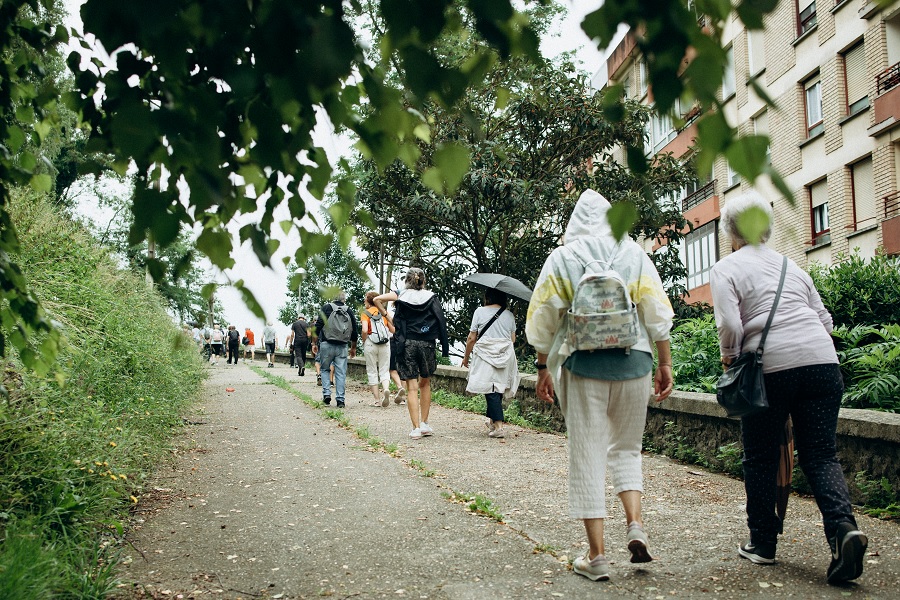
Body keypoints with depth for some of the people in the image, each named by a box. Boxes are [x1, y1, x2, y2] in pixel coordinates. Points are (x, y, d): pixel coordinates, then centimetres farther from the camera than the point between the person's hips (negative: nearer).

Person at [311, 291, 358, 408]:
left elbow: (318, 326, -4)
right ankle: (340, 400, 1)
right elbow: (355, 330, 13)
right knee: (341, 373, 3)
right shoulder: (348, 311, 10)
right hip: (342, 346, 2)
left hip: (327, 344, -1)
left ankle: (326, 394, 2)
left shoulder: (326, 307, 2)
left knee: (325, 370, 14)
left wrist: (314, 343, 3)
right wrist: (353, 348, 23)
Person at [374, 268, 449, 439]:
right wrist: (444, 348, -3)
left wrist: (385, 314, 6)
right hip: (426, 344, 1)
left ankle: (416, 428, -2)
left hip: (407, 343, -1)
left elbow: (377, 299, -7)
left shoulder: (401, 295, 3)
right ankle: (424, 424, 18)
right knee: (425, 383, 18)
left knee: (411, 387, 1)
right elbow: (440, 322, -4)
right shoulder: (431, 297, 5)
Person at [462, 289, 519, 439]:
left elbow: (471, 338, -2)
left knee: (491, 391, -5)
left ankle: (498, 426, -12)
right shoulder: (509, 315, 8)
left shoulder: (480, 311, -2)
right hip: (505, 357, 4)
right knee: (498, 389, 15)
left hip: (485, 355, -4)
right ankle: (492, 420, 29)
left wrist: (466, 357, 10)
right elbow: (513, 339, 11)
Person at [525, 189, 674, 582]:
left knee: (587, 455, 4)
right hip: (633, 362, 2)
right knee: (626, 448, 19)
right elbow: (658, 313, 2)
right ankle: (634, 523, 1)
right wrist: (665, 364, 8)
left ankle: (596, 554, 6)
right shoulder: (633, 253, 5)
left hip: (583, 363, -1)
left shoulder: (561, 258, 3)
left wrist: (543, 367, 10)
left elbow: (543, 319, 2)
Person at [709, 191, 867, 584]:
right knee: (821, 455, 8)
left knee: (760, 458, 10)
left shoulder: (727, 268, 3)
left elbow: (730, 325, -10)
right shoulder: (790, 265, 20)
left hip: (771, 367, -4)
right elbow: (824, 318, 18)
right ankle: (844, 526, -14)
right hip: (822, 361, 5)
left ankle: (763, 543, 18)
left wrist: (728, 357, 7)